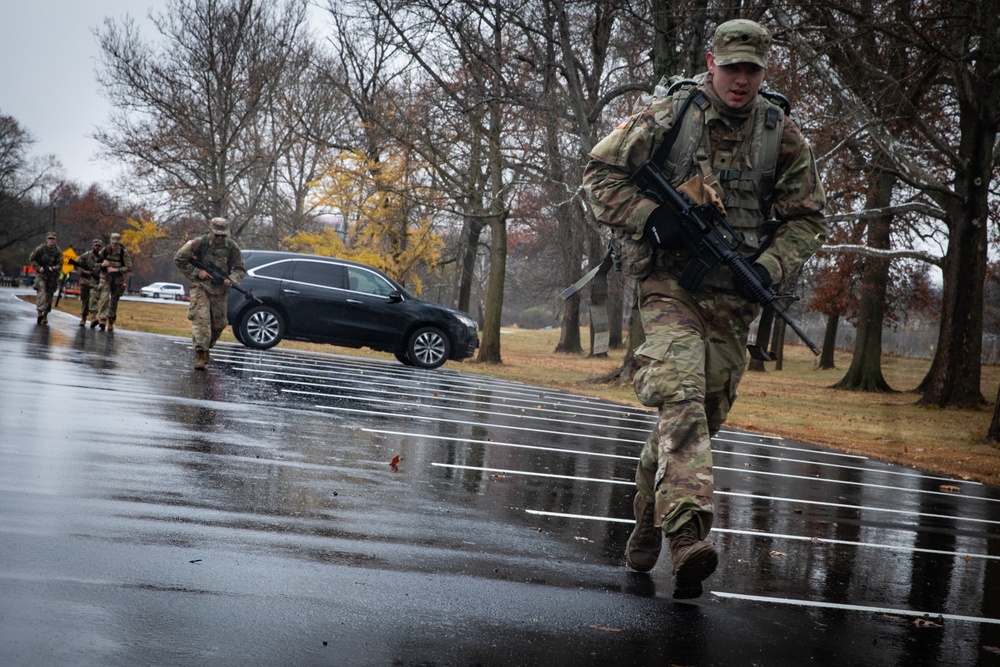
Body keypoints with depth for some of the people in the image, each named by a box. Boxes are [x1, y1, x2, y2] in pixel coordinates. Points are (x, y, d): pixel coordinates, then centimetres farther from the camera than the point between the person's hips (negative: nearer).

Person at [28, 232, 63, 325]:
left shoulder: (58, 251, -1)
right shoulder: (40, 249, -5)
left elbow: (60, 265, -1)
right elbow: (31, 259, 2)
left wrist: (53, 268, -21)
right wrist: (38, 267, -11)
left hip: (52, 276, 2)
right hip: (41, 274, -2)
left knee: (49, 296, 7)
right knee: (41, 293, -18)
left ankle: (45, 316, 18)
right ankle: (40, 313, -29)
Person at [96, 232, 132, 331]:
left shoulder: (124, 253, -9)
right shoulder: (105, 250, -4)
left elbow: (129, 268, -13)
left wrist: (116, 269, -21)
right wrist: (102, 265, -11)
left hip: (118, 279, 0)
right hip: (106, 277, 0)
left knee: (114, 301, 6)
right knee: (105, 297, -17)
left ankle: (111, 322, 18)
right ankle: (102, 319, -24)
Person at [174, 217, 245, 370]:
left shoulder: (232, 247, -1)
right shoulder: (199, 243, -9)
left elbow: (240, 269, 5)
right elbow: (179, 259, -6)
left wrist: (231, 279, -16)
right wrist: (196, 272, -13)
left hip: (220, 290, 3)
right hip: (201, 287, -3)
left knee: (219, 324, 9)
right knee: (201, 319, -18)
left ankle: (207, 347, 34)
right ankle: (200, 354, -21)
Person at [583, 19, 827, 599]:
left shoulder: (782, 134, 5)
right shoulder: (669, 115, -2)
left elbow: (806, 218, 9)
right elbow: (602, 171, 2)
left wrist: (769, 269, -8)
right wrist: (649, 218, -13)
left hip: (733, 299, 4)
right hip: (670, 285, -3)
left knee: (703, 414, 9)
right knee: (682, 396, -23)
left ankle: (651, 515, 32)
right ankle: (688, 533, -33)